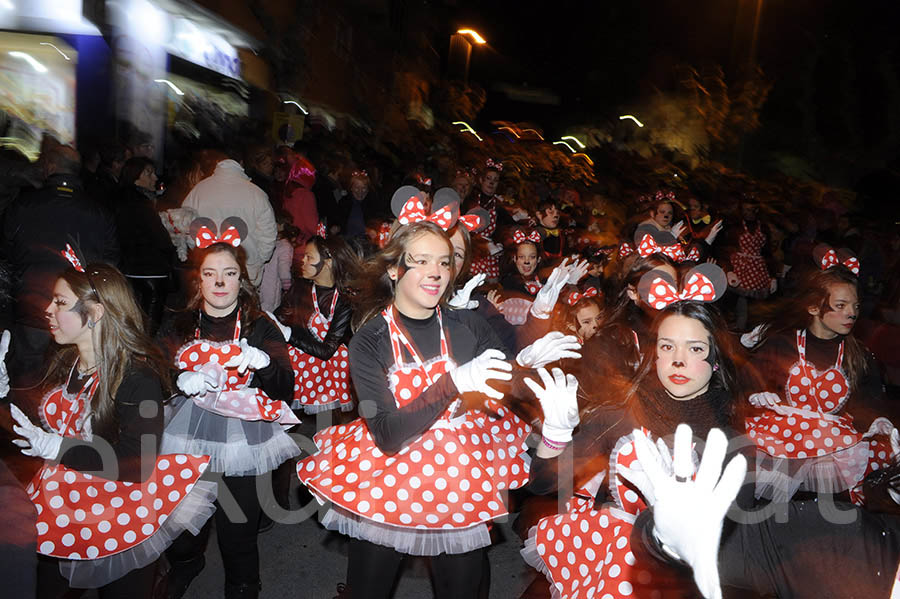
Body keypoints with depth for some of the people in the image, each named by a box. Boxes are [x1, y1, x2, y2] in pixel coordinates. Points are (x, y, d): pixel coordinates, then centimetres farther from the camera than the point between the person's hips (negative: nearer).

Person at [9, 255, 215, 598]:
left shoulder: (138, 375, -21)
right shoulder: (63, 363, 3)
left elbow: (136, 464, -25)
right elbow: (41, 423, 14)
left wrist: (56, 448, -25)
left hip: (121, 528, -6)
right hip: (62, 514, 7)